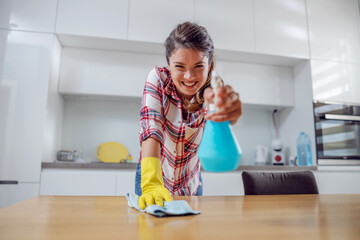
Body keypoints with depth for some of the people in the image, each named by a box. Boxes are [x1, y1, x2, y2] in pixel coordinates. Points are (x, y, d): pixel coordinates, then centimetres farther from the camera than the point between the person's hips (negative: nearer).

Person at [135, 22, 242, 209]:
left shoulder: (210, 88, -19)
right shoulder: (158, 78, -22)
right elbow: (151, 130, -32)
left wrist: (226, 110, -66)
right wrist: (152, 184, -46)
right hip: (151, 176, -1)